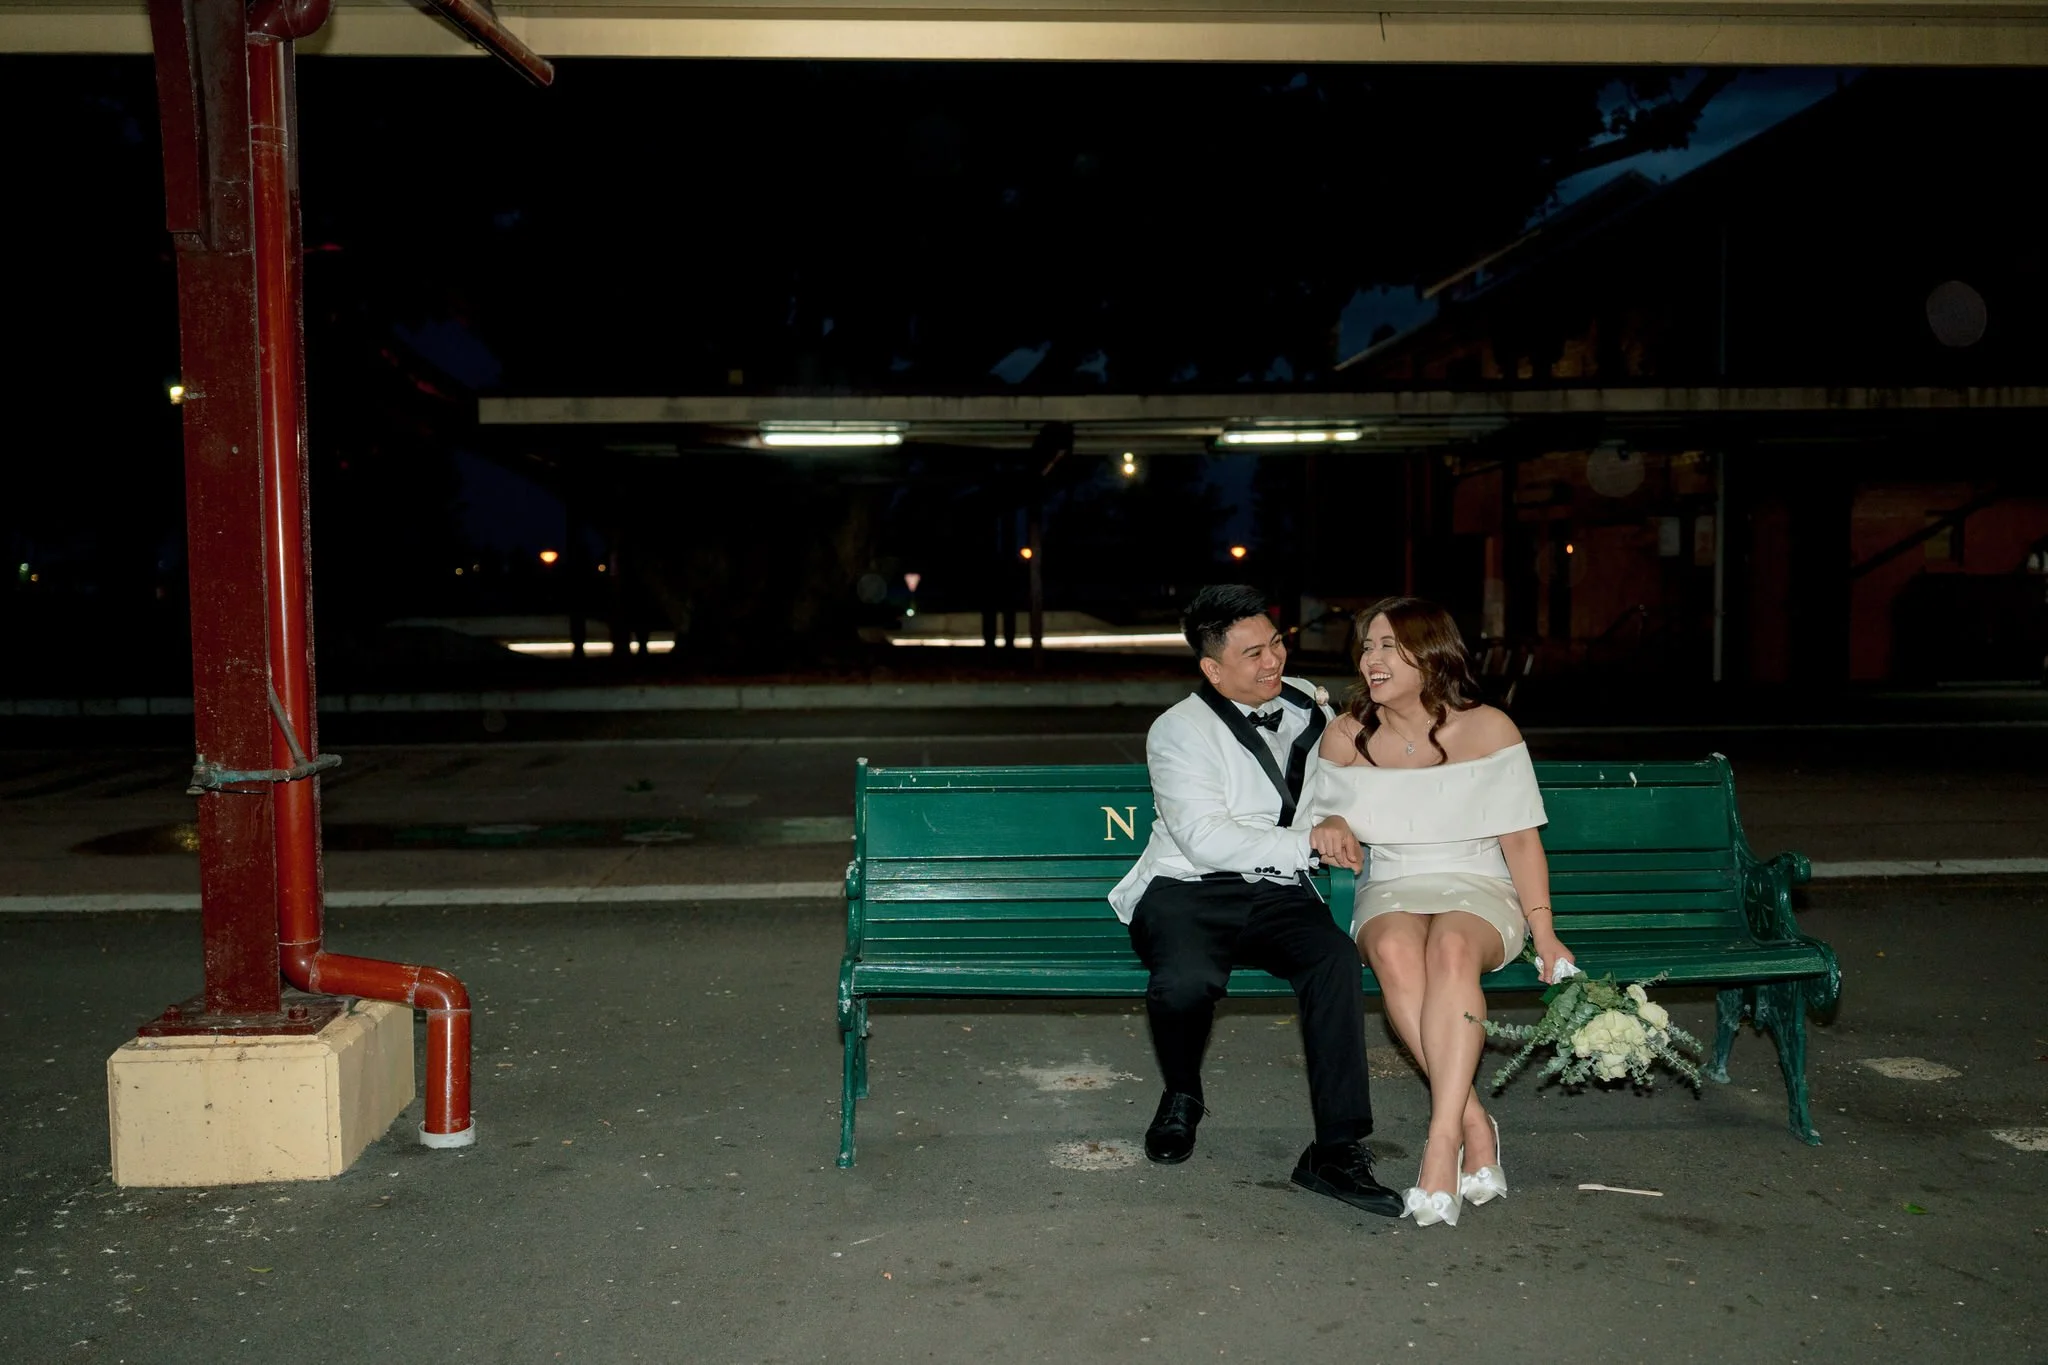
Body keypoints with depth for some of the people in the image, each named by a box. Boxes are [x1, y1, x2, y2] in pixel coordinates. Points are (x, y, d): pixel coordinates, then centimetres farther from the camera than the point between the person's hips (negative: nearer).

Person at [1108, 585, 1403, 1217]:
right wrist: (1307, 843, -15)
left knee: (1337, 956, -30)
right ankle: (1181, 1096, 1)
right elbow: (1205, 838, -14)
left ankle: (1338, 1151, -25)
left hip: (1278, 896, 4)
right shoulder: (1179, 731, -3)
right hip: (1188, 890, -3)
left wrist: (1340, 821, 7)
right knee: (1187, 980, -35)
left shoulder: (1307, 703, 15)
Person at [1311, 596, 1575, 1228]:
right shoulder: (1347, 736, 5)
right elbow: (1330, 823, 18)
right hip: (1390, 891, 2)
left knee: (1452, 948, -38)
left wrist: (1545, 935, -8)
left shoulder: (1489, 729, -1)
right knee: (1395, 952, -36)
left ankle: (1443, 1138, -38)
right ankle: (1475, 1123, -29)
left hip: (1479, 890, -1)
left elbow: (1521, 839, 0)